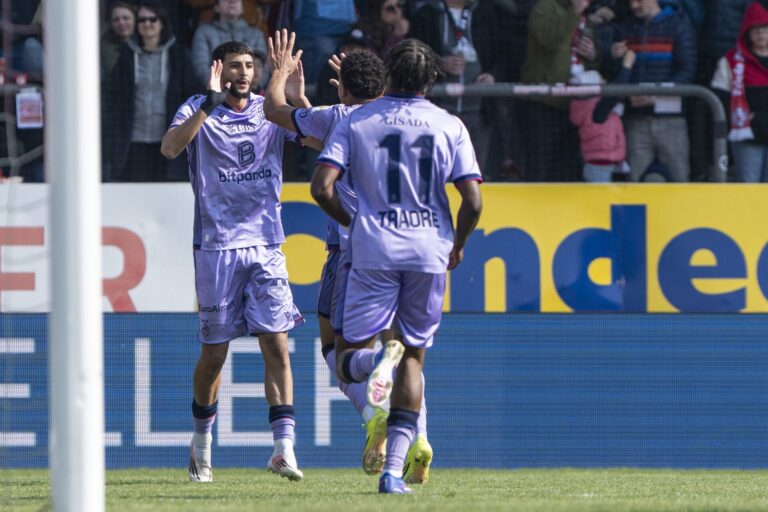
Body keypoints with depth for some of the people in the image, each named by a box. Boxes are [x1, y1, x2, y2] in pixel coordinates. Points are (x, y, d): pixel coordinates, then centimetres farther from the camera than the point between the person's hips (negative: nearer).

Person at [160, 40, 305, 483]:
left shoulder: (271, 111, 9)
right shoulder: (198, 110, 0)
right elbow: (171, 147, -19)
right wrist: (211, 102, -26)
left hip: (267, 246, 2)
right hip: (217, 247, -2)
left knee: (277, 344, -8)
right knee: (214, 351, 4)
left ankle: (284, 447, -12)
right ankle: (202, 442, 24)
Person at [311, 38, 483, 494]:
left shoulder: (357, 121, 3)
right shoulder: (449, 125, 2)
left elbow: (322, 187, -6)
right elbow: (472, 200, -4)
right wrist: (458, 245, 15)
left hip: (374, 251, -1)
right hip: (429, 251, 1)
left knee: (348, 359, 4)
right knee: (414, 356, 13)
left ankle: (376, 360, -36)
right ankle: (394, 468, 3)